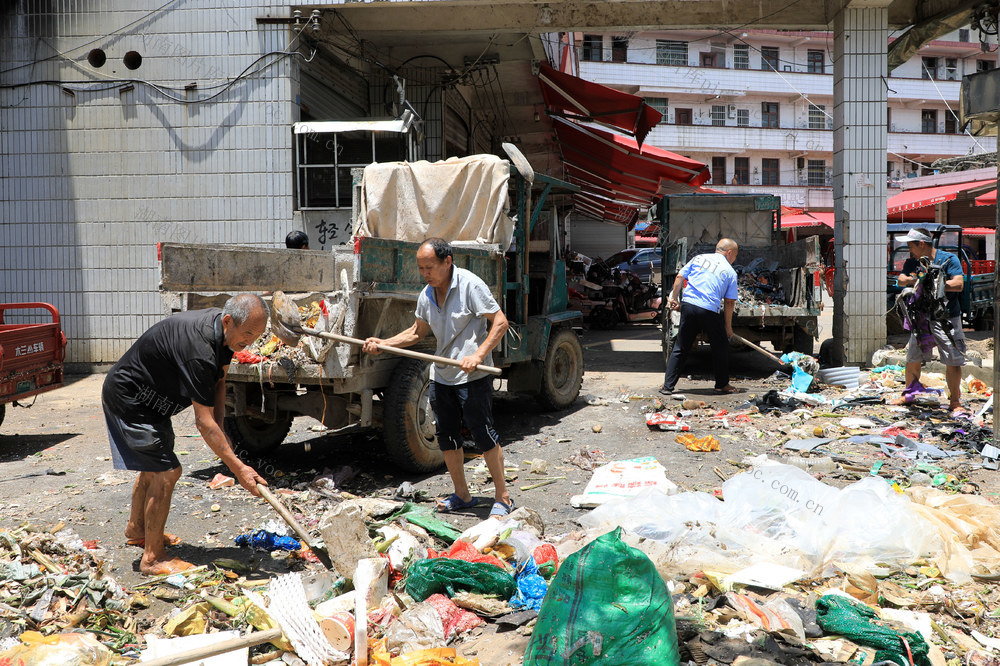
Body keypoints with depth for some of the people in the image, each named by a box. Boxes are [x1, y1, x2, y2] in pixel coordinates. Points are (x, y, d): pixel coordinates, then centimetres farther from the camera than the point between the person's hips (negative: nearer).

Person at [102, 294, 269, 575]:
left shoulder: (225, 330, -9)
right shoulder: (199, 351, -37)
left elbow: (219, 380, 5)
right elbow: (204, 422, -34)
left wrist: (220, 430, -7)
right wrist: (238, 468, -31)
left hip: (148, 400, 10)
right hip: (128, 401, -10)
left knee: (155, 463, 24)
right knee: (167, 472, -12)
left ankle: (136, 530, 46)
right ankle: (152, 559, 0)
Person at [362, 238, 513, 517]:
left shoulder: (470, 285, -13)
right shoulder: (427, 295, 8)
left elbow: (500, 322, -14)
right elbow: (417, 332, 20)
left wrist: (478, 355, -23)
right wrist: (383, 343, 9)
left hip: (473, 377, -7)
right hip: (442, 376, 7)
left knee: (482, 433, -6)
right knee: (446, 436, 10)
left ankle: (502, 497, 6)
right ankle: (462, 495, 24)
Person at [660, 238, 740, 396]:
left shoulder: (699, 258, 14)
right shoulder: (730, 272, 8)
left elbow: (680, 277, 8)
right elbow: (729, 302, 5)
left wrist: (674, 298, 16)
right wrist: (728, 326, 11)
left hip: (688, 305, 3)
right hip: (710, 312, -3)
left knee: (679, 348, 10)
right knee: (720, 348, 16)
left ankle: (668, 386, 9)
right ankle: (722, 385, 24)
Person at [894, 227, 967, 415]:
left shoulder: (949, 259, -5)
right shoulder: (912, 262, 11)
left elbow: (958, 284, -15)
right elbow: (900, 280, -2)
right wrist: (910, 280, -23)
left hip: (947, 318, -4)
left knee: (953, 361, -5)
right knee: (913, 358, 9)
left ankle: (955, 402, 5)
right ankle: (908, 394, 27)